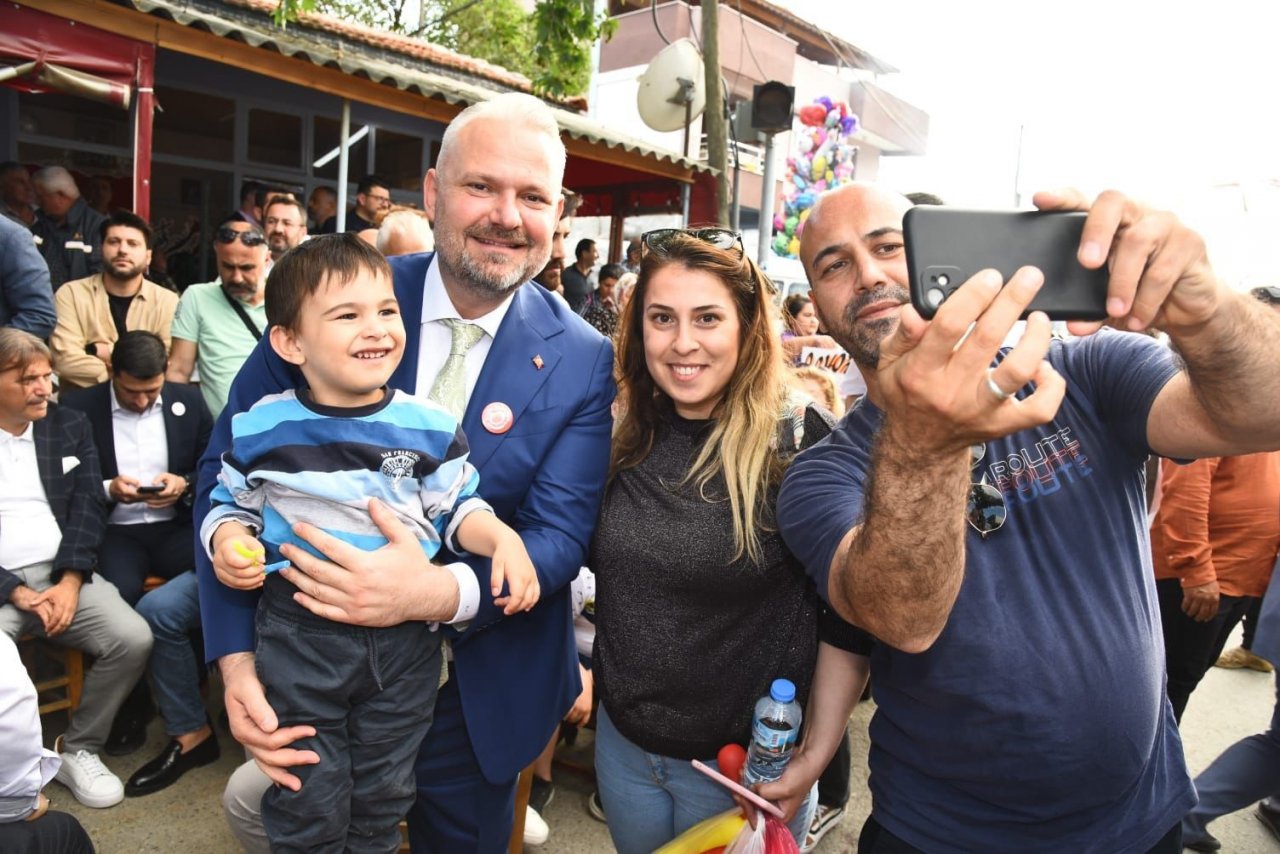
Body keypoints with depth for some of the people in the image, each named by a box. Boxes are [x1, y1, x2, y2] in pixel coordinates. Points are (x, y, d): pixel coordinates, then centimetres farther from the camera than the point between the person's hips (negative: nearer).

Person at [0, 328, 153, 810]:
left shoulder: (70, 426, 11)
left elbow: (87, 508, 4)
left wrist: (70, 580, -10)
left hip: (65, 574, 3)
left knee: (134, 639, -20)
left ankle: (78, 749, 3)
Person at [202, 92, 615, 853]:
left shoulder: (583, 362, -12)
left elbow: (559, 534, -14)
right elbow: (234, 467, -9)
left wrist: (442, 593, -33)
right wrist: (237, 654, -18)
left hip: (476, 698, 0)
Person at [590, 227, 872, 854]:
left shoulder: (803, 442, -18)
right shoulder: (626, 436, -4)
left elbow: (851, 617, -13)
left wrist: (815, 757, -13)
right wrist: (589, 674, 8)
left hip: (746, 759, -4)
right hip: (622, 741, 5)